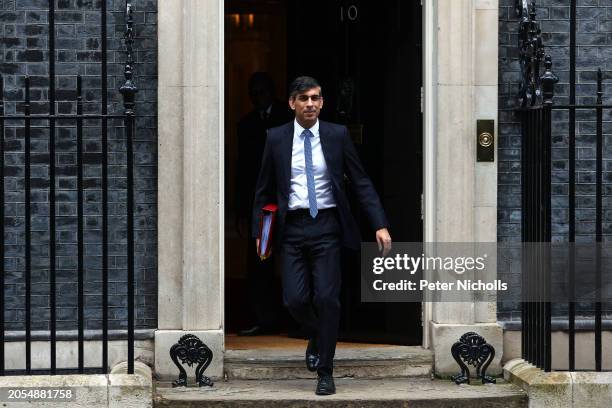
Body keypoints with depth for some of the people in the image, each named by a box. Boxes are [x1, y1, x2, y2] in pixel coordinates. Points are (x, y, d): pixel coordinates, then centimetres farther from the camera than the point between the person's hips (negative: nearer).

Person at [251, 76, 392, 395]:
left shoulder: (337, 135, 1)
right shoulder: (276, 138, 3)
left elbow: (361, 182, 1)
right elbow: (264, 189, 10)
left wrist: (380, 225, -6)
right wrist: (259, 232, 7)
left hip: (326, 226, -1)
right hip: (292, 227, 1)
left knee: (326, 298, -8)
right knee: (295, 299, -5)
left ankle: (325, 372, 4)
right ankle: (316, 336, 29)